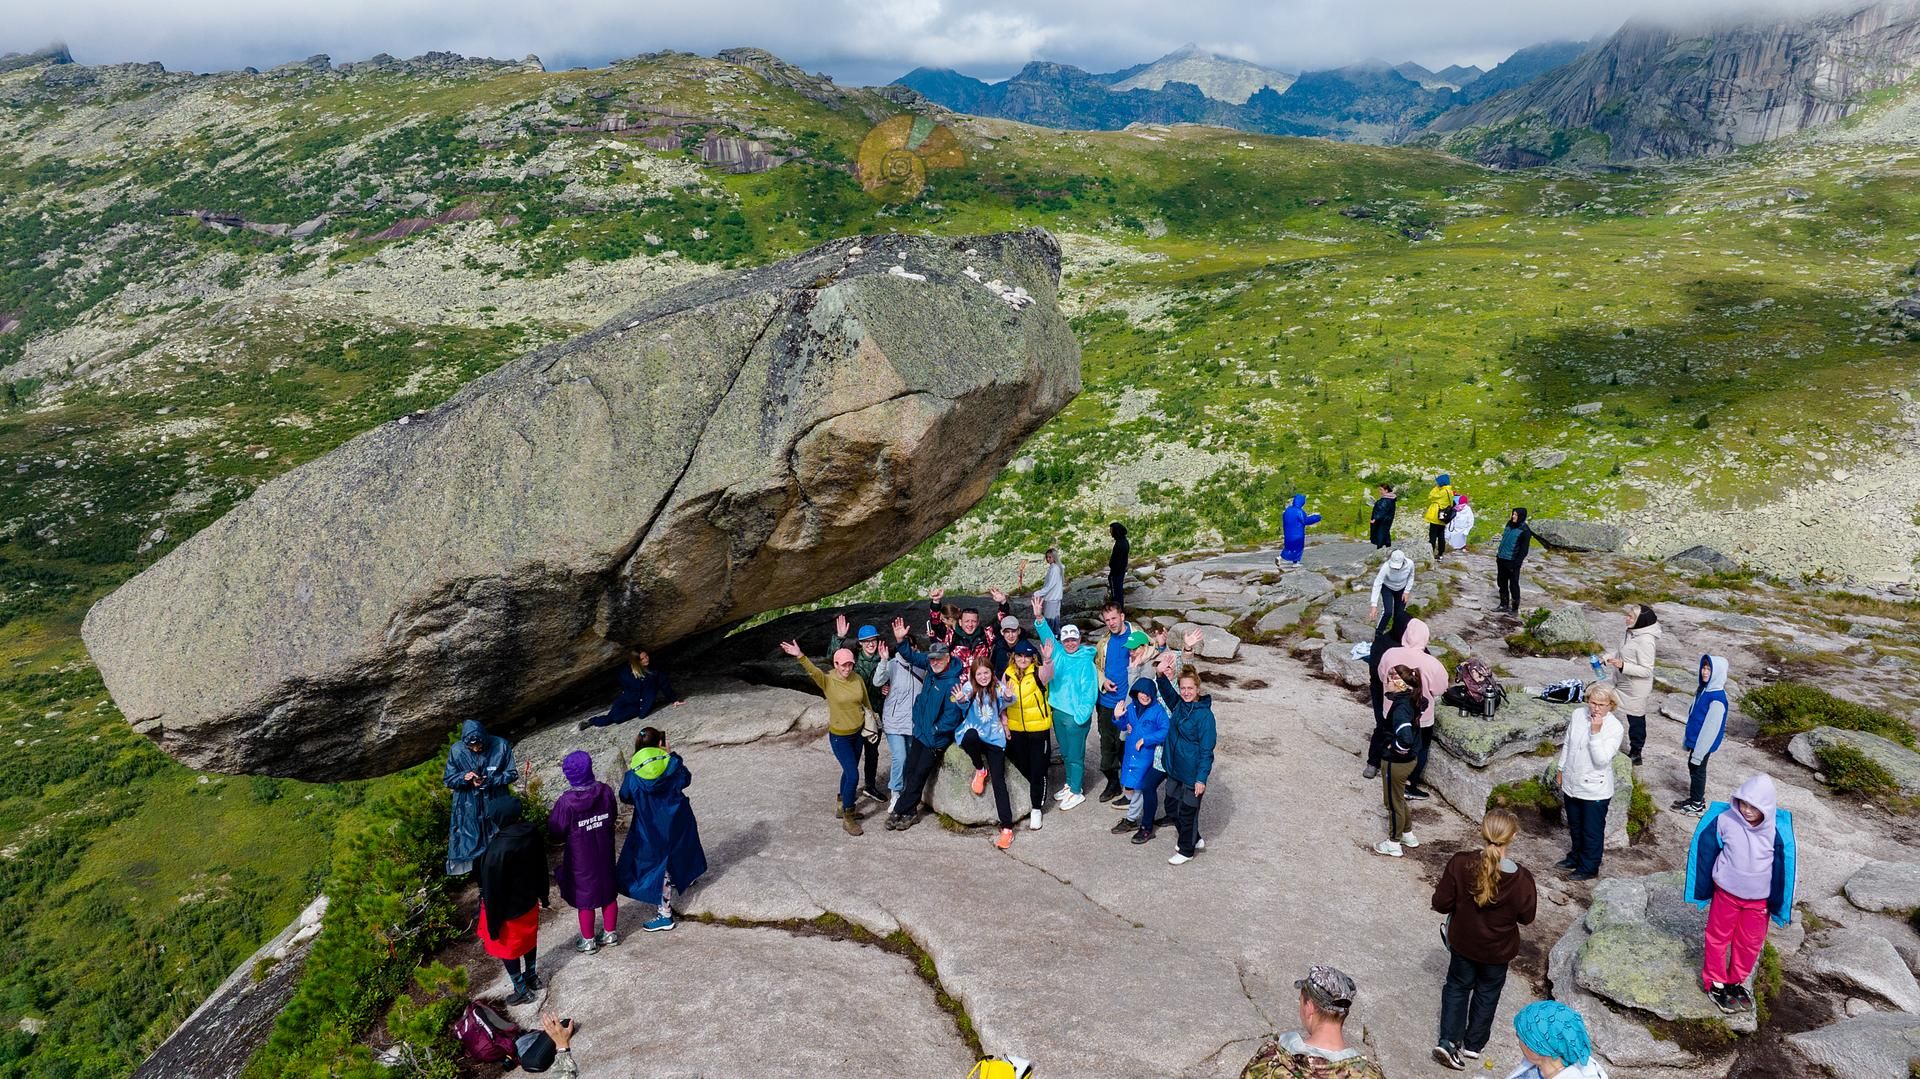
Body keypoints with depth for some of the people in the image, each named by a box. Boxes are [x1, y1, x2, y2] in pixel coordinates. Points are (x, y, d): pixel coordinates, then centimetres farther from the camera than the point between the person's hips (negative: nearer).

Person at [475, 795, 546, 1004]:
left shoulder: (497, 849, -35)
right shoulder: (532, 833, -15)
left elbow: (493, 889, -25)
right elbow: (541, 867, 1)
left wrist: (493, 924, -14)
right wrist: (542, 895, 17)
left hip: (508, 909, -6)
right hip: (530, 901, 6)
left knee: (505, 947, 18)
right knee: (529, 938, 27)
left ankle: (522, 990, 31)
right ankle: (531, 977, 47)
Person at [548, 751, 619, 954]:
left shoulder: (566, 802, -25)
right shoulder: (605, 791, -14)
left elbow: (556, 831, -13)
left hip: (580, 857, -3)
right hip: (604, 853, 4)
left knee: (584, 897, 14)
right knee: (608, 892, 21)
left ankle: (588, 941, 29)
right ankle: (610, 934, 35)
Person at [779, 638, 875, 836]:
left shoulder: (857, 680, -6)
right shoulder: (828, 681, -18)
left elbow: (866, 702, 7)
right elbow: (813, 670, -38)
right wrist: (800, 656, -56)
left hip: (857, 733, 5)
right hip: (840, 737, -5)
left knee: (849, 772, 20)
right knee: (853, 776, -11)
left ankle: (844, 806, 41)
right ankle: (848, 818, 5)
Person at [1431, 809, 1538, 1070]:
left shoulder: (1460, 863, -26)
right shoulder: (1521, 878, -27)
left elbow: (1441, 904, -16)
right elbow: (1526, 917, -10)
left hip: (1462, 941, 1)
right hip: (1497, 950, 0)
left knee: (1457, 987, 22)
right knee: (1487, 993, 23)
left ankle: (1448, 1041, 15)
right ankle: (1473, 1044, 37)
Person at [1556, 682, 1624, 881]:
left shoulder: (1615, 728, -20)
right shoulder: (1578, 714, -6)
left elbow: (1601, 760, -27)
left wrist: (1595, 732, -33)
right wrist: (1561, 770, 14)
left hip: (1595, 790, -5)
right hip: (1572, 785, 5)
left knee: (1592, 831, 12)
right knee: (1575, 827, 24)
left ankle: (1589, 868, 29)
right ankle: (1576, 857, 44)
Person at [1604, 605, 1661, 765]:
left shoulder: (1645, 641, -30)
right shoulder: (1633, 632, -2)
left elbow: (1646, 671, -26)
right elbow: (1622, 653, 14)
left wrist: (1623, 666, -34)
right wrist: (1605, 658, 2)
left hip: (1636, 689, -9)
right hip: (1626, 684, 9)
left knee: (1636, 720, 9)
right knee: (1635, 719, 23)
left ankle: (1635, 754, 27)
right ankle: (1634, 753, 38)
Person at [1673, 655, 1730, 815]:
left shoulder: (1717, 698, -28)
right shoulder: (1703, 689, 1)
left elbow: (1711, 727, -25)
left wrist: (1699, 752, -20)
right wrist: (1686, 739, 17)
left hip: (1704, 743, -8)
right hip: (1695, 740, 8)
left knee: (1697, 770, 7)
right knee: (1692, 767, 20)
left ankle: (1697, 804, 23)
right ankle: (1694, 798, 36)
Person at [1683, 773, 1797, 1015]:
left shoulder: (1777, 830, -16)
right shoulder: (1725, 820, -20)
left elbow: (1781, 866, -4)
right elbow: (1706, 848, -7)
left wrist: (1775, 902, 1)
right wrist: (1703, 887, -1)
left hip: (1759, 898, 1)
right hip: (1726, 892, -1)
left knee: (1750, 943, 14)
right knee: (1718, 937, 10)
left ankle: (1736, 981, 35)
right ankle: (1714, 983, 27)